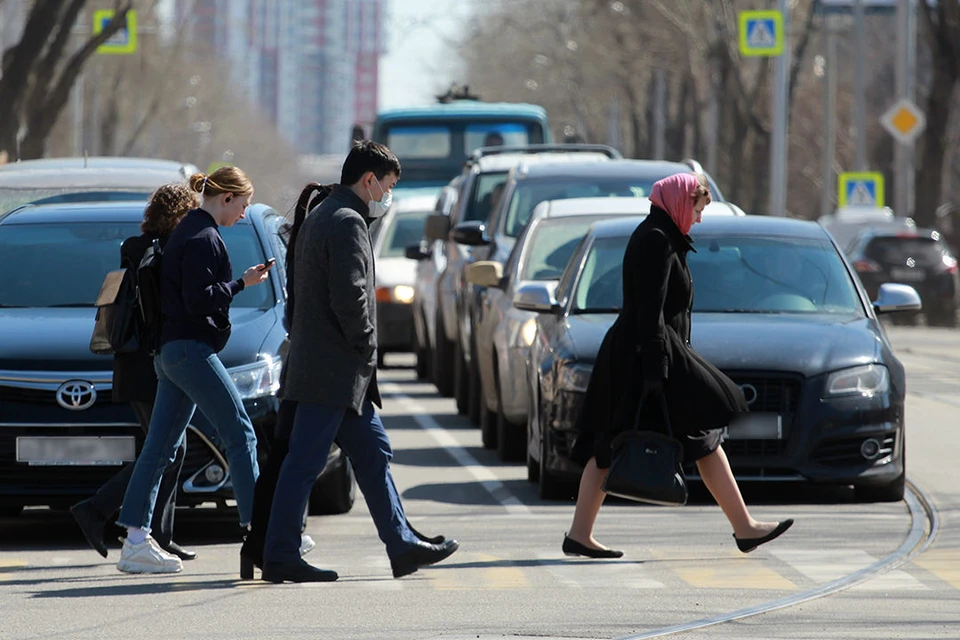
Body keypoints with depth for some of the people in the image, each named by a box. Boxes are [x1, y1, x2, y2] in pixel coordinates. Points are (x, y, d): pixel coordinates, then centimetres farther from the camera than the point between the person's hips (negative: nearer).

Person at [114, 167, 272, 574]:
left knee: (161, 447, 7)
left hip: (172, 352, 10)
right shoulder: (203, 238, -13)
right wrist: (241, 284, -12)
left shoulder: (188, 231, 18)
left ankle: (135, 542, 6)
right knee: (240, 435, -9)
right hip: (192, 350, -10)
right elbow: (198, 300, -21)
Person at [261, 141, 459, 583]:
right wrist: (365, 343, -8)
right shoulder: (346, 222, -14)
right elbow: (349, 297, -24)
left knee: (374, 455, 13)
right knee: (304, 462, -6)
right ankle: (280, 558, -4)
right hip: (333, 369, -11)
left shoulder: (321, 217, 18)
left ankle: (402, 546, 16)